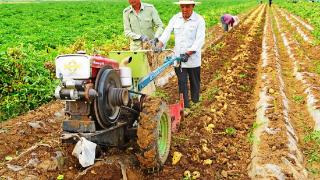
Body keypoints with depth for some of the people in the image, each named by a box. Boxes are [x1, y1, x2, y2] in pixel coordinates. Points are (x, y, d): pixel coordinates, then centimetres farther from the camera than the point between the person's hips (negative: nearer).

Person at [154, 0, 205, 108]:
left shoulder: (199, 20, -8)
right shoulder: (175, 18, 3)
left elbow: (200, 40, -16)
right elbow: (167, 32, -4)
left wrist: (188, 53, -24)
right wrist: (160, 44, -22)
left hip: (193, 58, -2)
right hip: (178, 57, 2)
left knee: (194, 82, 12)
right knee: (182, 83, 4)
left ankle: (195, 104, 29)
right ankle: (185, 106, 10)